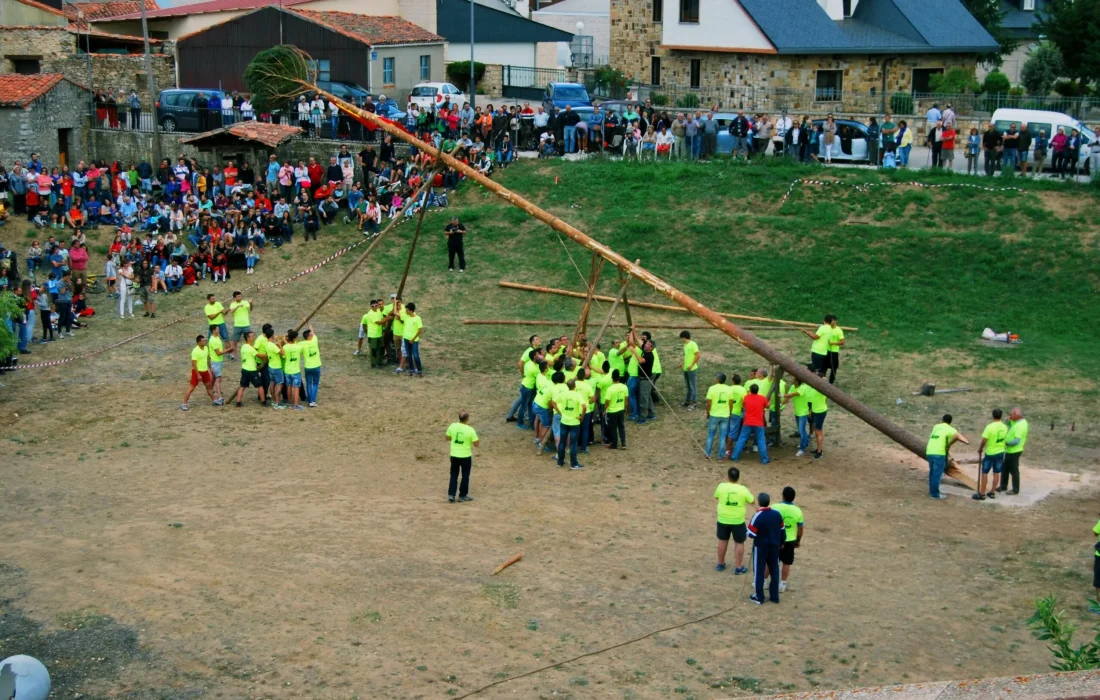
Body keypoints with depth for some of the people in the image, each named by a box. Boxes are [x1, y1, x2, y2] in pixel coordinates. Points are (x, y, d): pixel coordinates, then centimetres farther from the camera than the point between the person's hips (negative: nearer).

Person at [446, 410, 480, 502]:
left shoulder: (452, 426, -8)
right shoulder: (470, 430, -18)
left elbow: (447, 438, 6)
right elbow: (476, 444, -13)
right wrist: (478, 442, 7)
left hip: (454, 455, 3)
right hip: (466, 456, -3)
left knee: (453, 475, 16)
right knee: (465, 476, 13)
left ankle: (451, 495, 13)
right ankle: (462, 496, 20)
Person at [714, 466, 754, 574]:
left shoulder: (721, 486, -13)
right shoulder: (742, 489, -16)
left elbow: (716, 497, 7)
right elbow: (753, 501, -2)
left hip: (723, 520, 2)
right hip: (738, 521, -2)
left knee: (722, 541, 19)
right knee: (739, 543, 12)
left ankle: (720, 564, 32)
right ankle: (738, 568, 17)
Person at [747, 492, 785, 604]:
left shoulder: (757, 516, -20)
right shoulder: (777, 514, -4)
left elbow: (751, 534, -17)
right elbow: (782, 530, 7)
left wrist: (752, 522, -1)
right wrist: (782, 542, 22)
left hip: (760, 547, -5)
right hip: (775, 546, 5)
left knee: (759, 571, 6)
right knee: (774, 571, 13)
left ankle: (759, 597, 10)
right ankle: (774, 596, 20)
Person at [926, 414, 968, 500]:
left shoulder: (936, 427, 19)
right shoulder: (949, 429, 0)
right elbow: (956, 436, -20)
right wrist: (949, 445, -8)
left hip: (929, 452, 6)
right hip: (939, 453, -6)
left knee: (932, 473, 19)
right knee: (937, 474, -2)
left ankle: (932, 491, 28)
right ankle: (935, 494, 0)